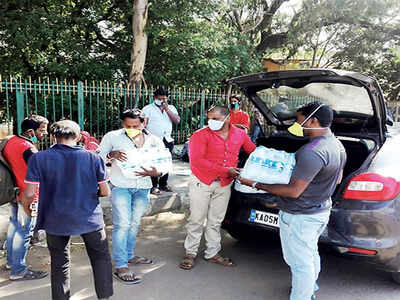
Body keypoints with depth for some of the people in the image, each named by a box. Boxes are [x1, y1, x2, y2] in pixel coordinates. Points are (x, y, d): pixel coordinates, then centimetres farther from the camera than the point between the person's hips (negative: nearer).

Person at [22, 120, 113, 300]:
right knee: (101, 258, 19)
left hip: (56, 221, 1)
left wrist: (26, 208, 12)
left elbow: (29, 194, -10)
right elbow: (105, 192, -5)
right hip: (90, 218, 0)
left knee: (59, 264, 19)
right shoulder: (93, 158, -9)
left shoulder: (38, 159, -10)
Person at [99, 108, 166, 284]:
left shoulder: (154, 141, 3)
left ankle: (129, 256, 33)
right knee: (122, 224, -9)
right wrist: (112, 154, -21)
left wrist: (153, 172, -18)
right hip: (121, 186, -3)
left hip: (143, 187, 4)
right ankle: (120, 267, -3)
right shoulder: (112, 137, -3)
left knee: (135, 223, 15)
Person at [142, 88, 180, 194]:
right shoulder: (148, 109, 2)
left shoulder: (171, 108, 13)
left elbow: (177, 121, -1)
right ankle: (153, 186, 2)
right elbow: (143, 124, -3)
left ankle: (163, 184, 20)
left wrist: (167, 109, -7)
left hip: (168, 141, 4)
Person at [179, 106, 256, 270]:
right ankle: (191, 253, 19)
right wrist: (225, 170, -21)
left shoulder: (240, 134, 3)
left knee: (216, 221, 14)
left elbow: (254, 151, 17)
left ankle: (212, 253, 28)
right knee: (196, 220, 4)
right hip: (201, 182, -3)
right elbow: (196, 160, -20)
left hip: (224, 184, 4)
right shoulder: (200, 135, -11)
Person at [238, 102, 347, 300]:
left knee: (300, 263, 4)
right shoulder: (338, 146, 3)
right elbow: (337, 179, 17)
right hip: (322, 210, 10)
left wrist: (256, 185, -21)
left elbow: (294, 191, -27)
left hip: (300, 217, -10)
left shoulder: (312, 152, -29)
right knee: (311, 254, 27)